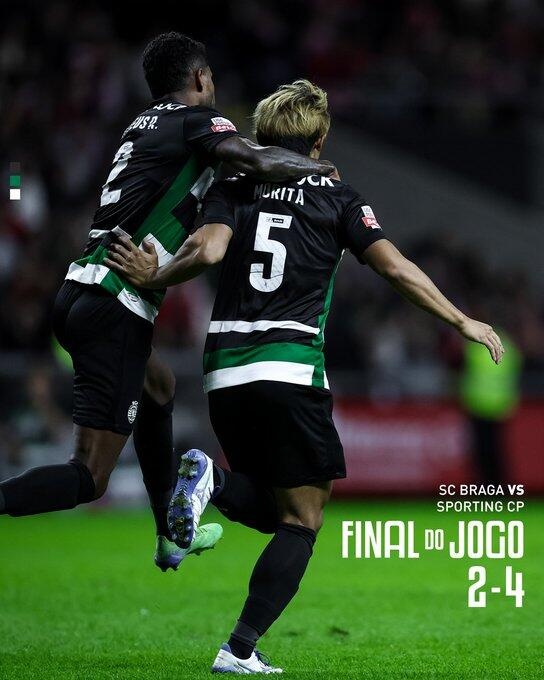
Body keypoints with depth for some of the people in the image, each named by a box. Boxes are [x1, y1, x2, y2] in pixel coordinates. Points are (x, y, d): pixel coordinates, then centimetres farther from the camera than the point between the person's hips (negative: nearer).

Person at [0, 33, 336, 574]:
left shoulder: (144, 124, 19)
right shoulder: (197, 120, -4)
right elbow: (259, 161, -20)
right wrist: (316, 166, 0)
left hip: (76, 292, 9)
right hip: (116, 306, -9)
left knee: (159, 388, 34)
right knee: (88, 479, -9)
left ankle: (170, 537, 42)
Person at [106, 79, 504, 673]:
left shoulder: (233, 187, 11)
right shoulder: (337, 197, 6)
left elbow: (208, 249, -9)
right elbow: (395, 267, 0)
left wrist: (154, 278, 6)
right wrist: (462, 321, 8)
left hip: (225, 374, 4)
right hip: (291, 372, -4)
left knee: (272, 509, 20)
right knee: (302, 521, 4)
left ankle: (214, 481, -13)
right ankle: (240, 651, -9)